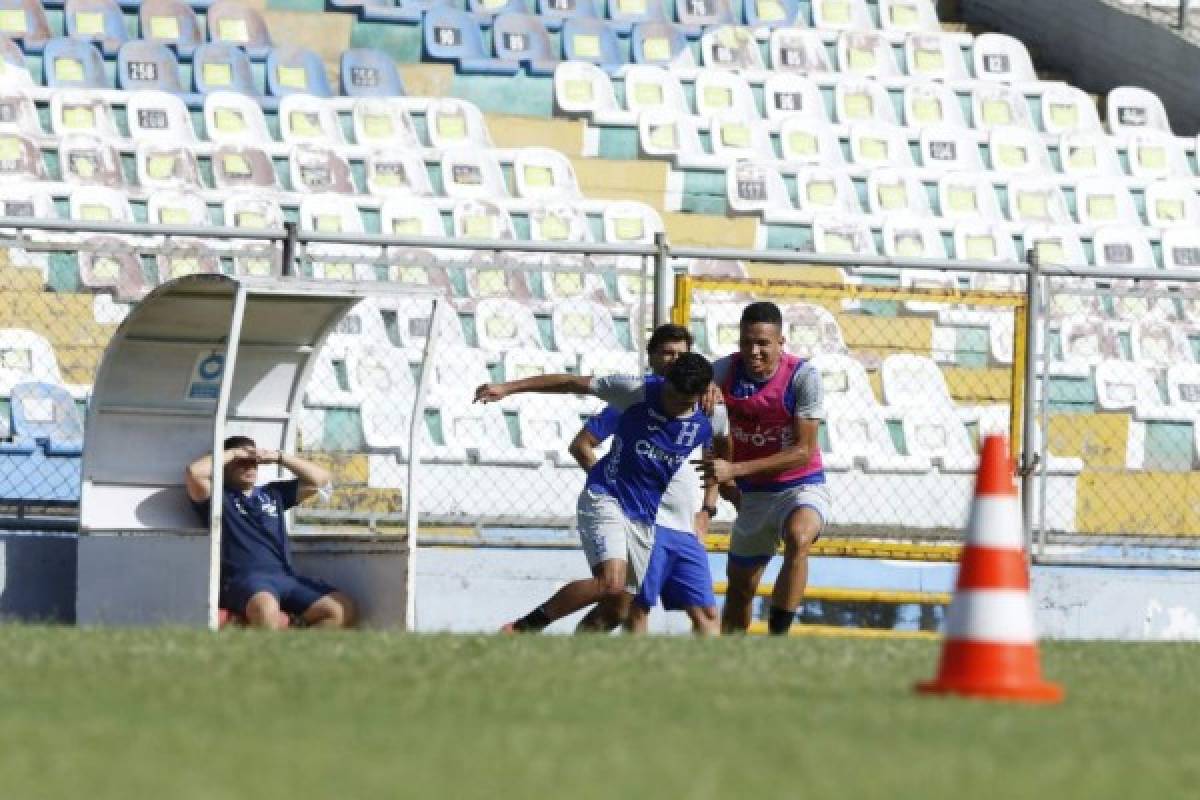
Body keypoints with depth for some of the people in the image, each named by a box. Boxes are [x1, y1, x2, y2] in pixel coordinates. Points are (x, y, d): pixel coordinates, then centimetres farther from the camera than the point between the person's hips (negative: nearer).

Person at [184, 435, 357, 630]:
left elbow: (320, 479, 28)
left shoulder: (273, 492, 28)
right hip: (243, 578, -6)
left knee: (342, 610, -14)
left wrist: (278, 457, 19)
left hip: (285, 577, 6)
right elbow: (194, 473, -8)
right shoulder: (219, 497, 11)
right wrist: (231, 454, 6)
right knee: (266, 608, -42)